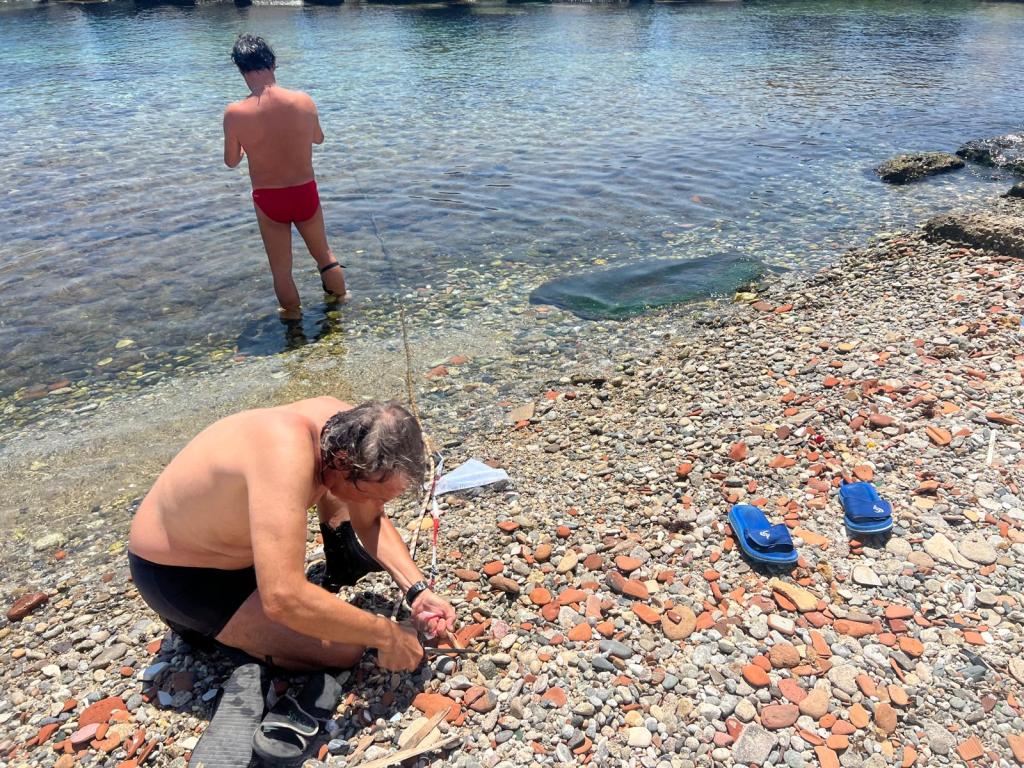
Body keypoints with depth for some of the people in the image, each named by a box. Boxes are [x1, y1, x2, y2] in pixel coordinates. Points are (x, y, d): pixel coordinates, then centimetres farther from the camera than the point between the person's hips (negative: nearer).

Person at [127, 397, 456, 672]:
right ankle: (200, 625, 2)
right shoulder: (286, 456, -41)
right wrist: (385, 635, -33)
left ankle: (337, 574, 22)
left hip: (229, 533, 7)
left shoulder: (349, 428, -16)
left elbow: (371, 521, 0)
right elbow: (283, 598, -45)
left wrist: (416, 590, -12)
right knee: (344, 649, -15)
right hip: (177, 574, -7)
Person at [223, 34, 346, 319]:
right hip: (305, 193, 1)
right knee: (324, 254, 25)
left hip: (268, 199, -1)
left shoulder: (235, 113, -15)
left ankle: (293, 316, 35)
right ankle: (340, 299, 42)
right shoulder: (303, 101, -12)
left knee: (281, 268, 18)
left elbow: (231, 161, 0)